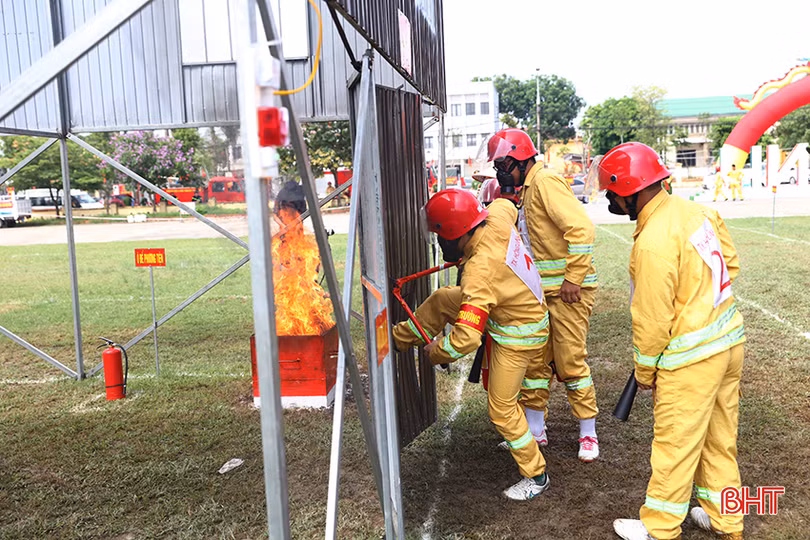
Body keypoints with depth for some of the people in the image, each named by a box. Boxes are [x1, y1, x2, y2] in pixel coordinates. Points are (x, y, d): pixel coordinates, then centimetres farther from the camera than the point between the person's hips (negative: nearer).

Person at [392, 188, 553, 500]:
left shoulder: (480, 272, -38)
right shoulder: (496, 218, -17)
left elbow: (466, 337, -38)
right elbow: (506, 205, 12)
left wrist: (437, 353, -17)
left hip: (517, 336, -9)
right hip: (517, 307, 9)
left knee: (502, 409, 4)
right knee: (441, 300, 13)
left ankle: (536, 476, 21)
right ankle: (400, 338, 35)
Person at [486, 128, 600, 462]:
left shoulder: (546, 181, -14)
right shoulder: (526, 189, 16)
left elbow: (581, 228, -23)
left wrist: (573, 279, -22)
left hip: (567, 289, -9)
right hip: (542, 290, 9)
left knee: (570, 362, -2)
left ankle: (588, 433, 15)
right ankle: (535, 430, 25)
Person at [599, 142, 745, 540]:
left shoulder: (652, 243, -24)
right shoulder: (696, 211, -1)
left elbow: (652, 320, -17)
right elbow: (731, 263, 12)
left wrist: (644, 371, -3)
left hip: (690, 357, -8)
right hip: (729, 340, 9)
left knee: (674, 444, 7)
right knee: (719, 436, 21)